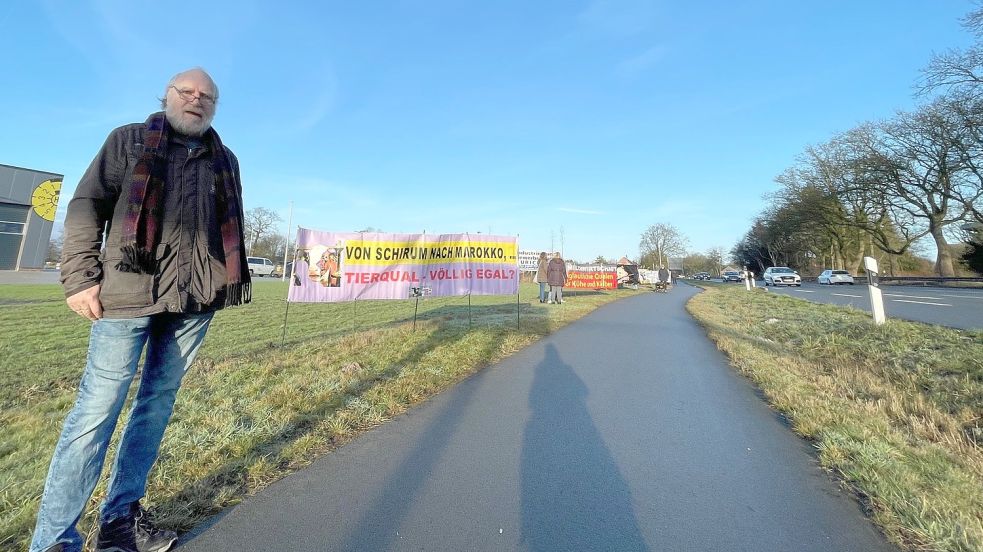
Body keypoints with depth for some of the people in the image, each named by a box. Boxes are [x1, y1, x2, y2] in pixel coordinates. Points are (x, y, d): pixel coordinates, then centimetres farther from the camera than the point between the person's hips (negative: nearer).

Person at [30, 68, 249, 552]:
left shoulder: (225, 160, 18)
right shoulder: (129, 140, 10)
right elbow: (86, 204, 3)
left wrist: (231, 280, 11)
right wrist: (80, 276, -6)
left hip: (196, 300, 3)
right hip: (131, 291, -3)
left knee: (158, 402, 9)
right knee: (97, 407, -3)